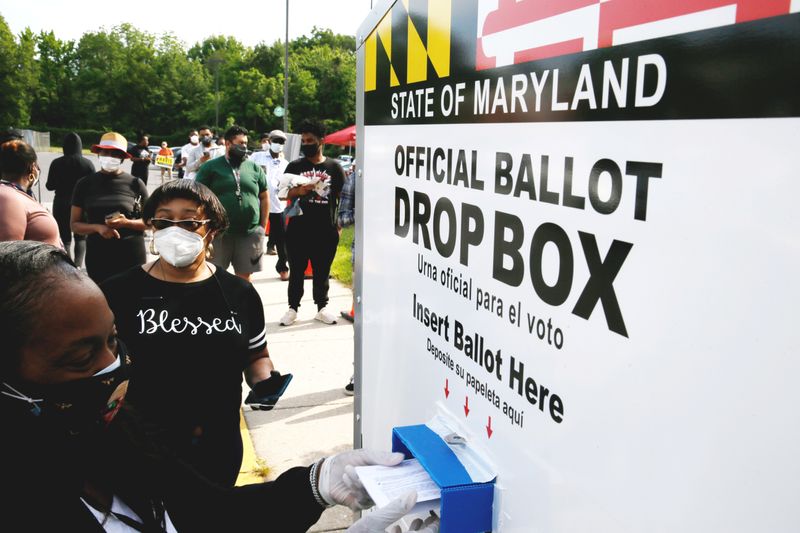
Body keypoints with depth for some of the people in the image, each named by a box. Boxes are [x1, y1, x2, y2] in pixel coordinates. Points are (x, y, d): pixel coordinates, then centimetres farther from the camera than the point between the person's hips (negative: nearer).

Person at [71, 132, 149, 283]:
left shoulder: (135, 184, 1)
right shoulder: (85, 184, 5)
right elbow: (75, 224, 6)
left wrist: (126, 223, -15)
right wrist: (97, 227, -13)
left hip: (132, 255, -1)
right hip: (98, 256, 1)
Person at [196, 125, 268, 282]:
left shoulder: (255, 168, 10)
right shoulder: (211, 167, 1)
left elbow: (264, 197, 14)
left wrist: (263, 227, 8)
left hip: (249, 233, 2)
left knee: (244, 276, 9)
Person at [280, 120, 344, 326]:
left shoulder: (334, 167, 3)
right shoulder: (294, 166, 4)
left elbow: (341, 197, 8)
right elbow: (285, 194, 4)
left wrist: (338, 224, 4)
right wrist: (299, 191, -18)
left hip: (326, 231, 0)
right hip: (298, 230, 0)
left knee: (322, 272, 11)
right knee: (296, 271, 8)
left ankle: (322, 307, 22)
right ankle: (293, 307, 18)